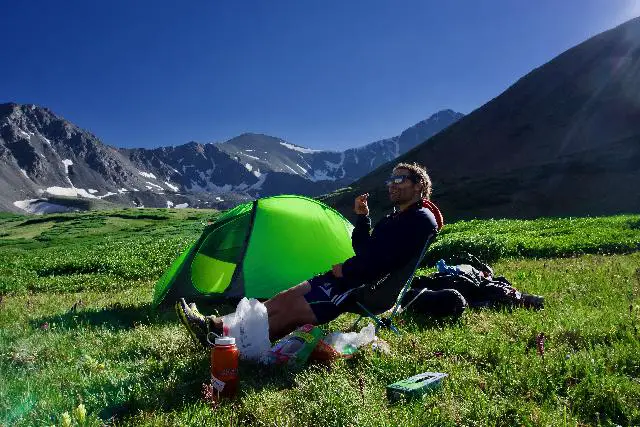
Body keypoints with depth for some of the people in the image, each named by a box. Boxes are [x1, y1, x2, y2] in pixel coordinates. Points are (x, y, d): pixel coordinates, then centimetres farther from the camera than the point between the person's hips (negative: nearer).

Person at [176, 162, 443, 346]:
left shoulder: (421, 219, -12)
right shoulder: (396, 217, 21)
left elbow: (381, 260, -23)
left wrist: (346, 270, -12)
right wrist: (362, 218, 8)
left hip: (365, 286, -9)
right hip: (354, 277, 9)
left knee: (294, 310, -12)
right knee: (288, 296, -1)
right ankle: (215, 325, -1)